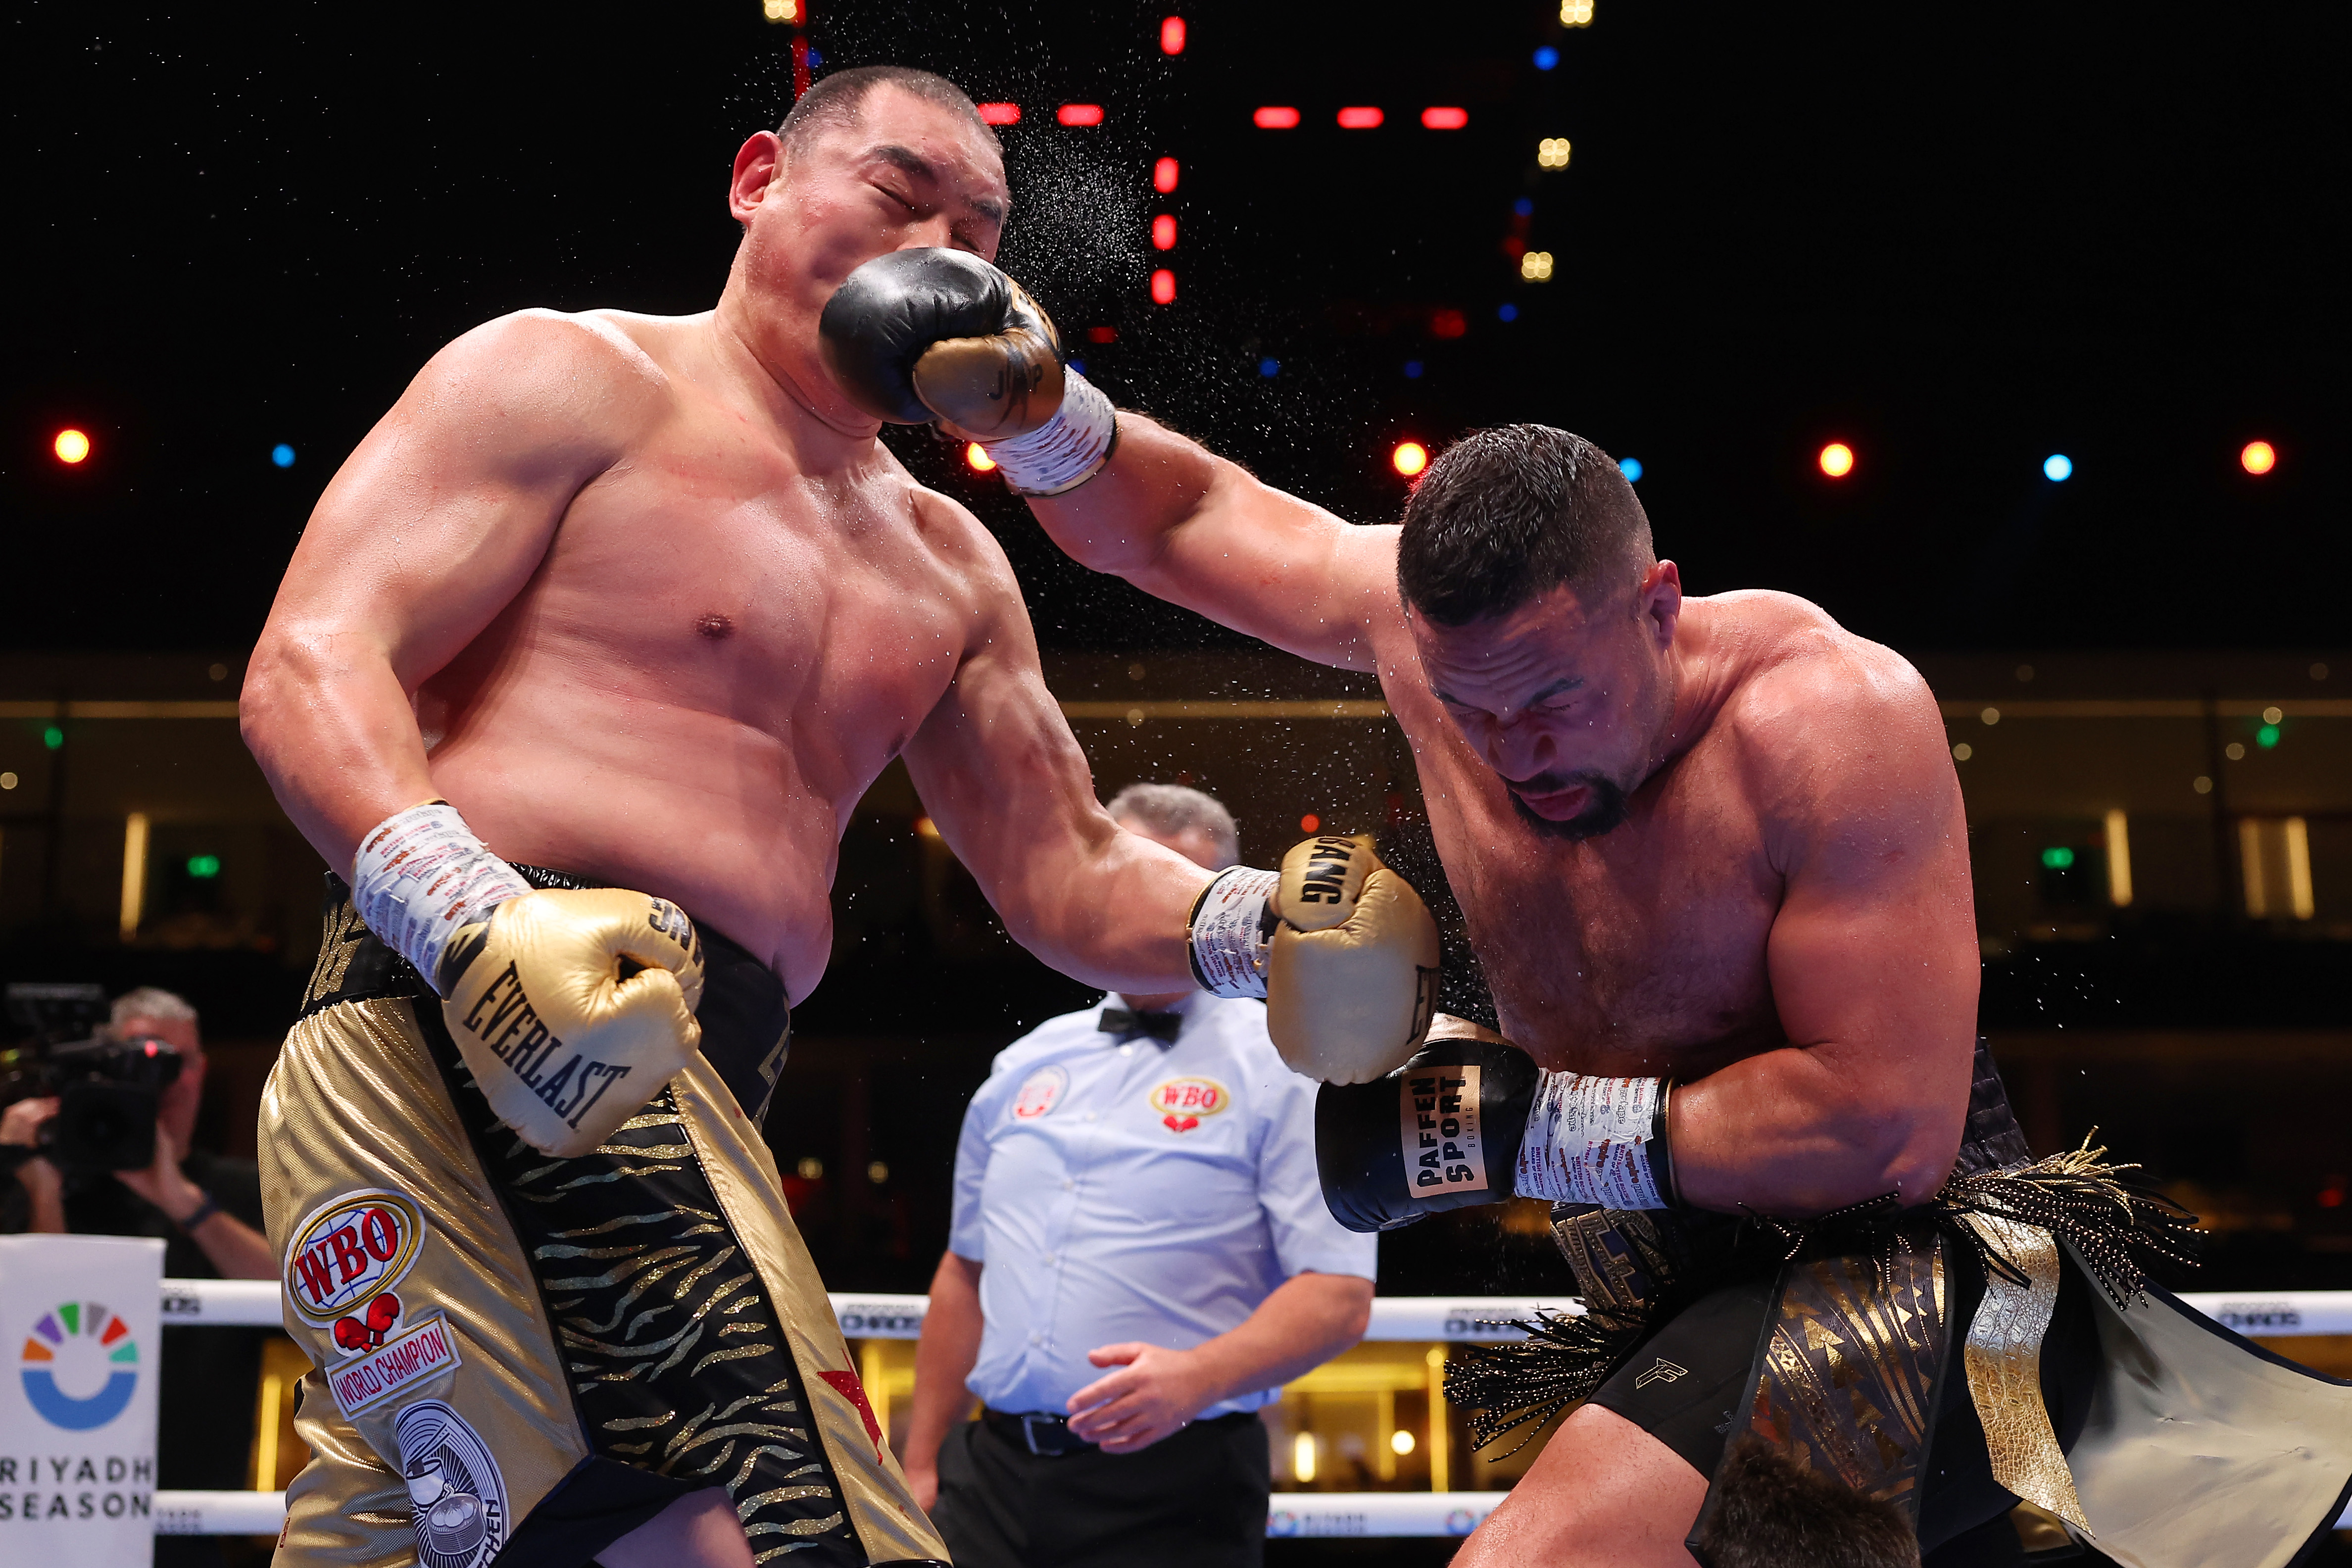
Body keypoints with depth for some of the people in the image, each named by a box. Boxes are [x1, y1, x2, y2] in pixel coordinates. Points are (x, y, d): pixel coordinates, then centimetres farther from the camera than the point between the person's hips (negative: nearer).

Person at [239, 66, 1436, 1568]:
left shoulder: (948, 567, 24)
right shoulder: (568, 378, 3)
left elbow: (1064, 872, 23)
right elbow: (309, 667, -8)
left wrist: (1253, 923, 1)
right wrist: (477, 921, -27)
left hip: (695, 1089, 8)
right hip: (476, 1035, -8)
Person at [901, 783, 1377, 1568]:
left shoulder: (1282, 1069, -4)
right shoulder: (1025, 1066, 13)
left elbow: (1339, 1295, -11)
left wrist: (1196, 1375, -25)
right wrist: (921, 1465, 13)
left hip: (1171, 1494, -4)